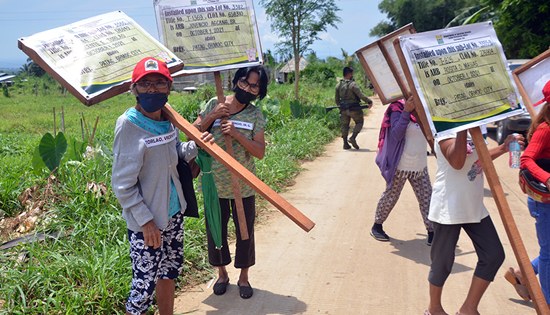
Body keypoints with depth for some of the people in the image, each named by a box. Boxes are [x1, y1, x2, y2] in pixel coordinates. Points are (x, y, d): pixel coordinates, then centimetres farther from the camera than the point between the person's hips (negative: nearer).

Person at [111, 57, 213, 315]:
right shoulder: (129, 125, -19)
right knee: (145, 285, 2)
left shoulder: (166, 121, 1)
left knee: (170, 270, 23)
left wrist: (196, 146, -3)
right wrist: (146, 221, -17)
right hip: (146, 224, -8)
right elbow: (122, 184, -18)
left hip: (173, 214, 8)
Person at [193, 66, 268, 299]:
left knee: (245, 232, 12)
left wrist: (237, 134, -25)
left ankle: (243, 277, 33)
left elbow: (260, 152, -12)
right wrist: (212, 116, -19)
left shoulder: (255, 115, -6)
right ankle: (222, 273, 38)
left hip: (243, 187, 0)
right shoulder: (214, 105, -5)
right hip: (214, 185, 1)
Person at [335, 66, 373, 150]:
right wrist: (369, 102, -13)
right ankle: (353, 138, -6)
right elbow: (361, 95, -20)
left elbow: (336, 99, 13)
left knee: (344, 125, 13)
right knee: (359, 123, 11)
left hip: (343, 109, 5)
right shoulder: (352, 84, -14)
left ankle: (345, 143, 12)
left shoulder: (338, 85, 5)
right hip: (354, 108, -5)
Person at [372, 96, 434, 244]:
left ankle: (432, 232, 11)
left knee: (427, 199, 3)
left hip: (420, 166, 6)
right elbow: (396, 134, -26)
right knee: (390, 197, 9)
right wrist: (406, 111, -32)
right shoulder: (398, 109, -13)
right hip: (400, 167, -5)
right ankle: (377, 226, 27)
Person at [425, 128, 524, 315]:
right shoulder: (445, 132, -16)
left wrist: (503, 148, 11)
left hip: (474, 207, 8)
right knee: (443, 261, 6)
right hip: (449, 209, -8)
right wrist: (463, 128, -34)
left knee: (494, 254, 6)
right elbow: (457, 162, -31)